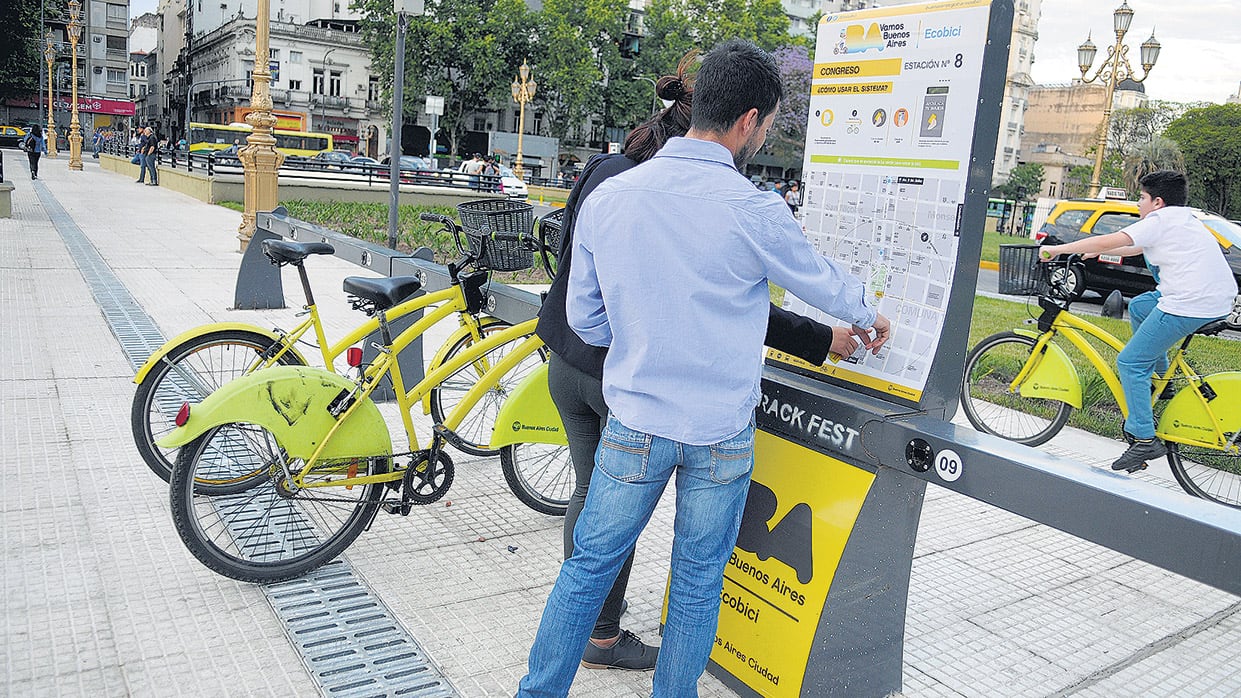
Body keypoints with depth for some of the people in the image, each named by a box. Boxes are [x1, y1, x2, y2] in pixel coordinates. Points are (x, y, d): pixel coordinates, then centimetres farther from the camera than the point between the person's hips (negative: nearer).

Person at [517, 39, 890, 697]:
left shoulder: (607, 196, -5)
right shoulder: (755, 212, -14)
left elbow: (583, 316, 3)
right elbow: (821, 280, 4)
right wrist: (867, 317, 25)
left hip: (633, 425, 3)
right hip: (721, 433, -2)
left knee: (588, 565, 17)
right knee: (699, 580, 17)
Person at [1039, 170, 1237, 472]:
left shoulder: (1161, 220, -6)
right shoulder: (1182, 217, 22)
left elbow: (1107, 242, -12)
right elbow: (1137, 248, 32)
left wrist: (1057, 249, -5)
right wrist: (1095, 251, 35)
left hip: (1192, 303, -10)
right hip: (1219, 297, 10)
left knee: (1129, 362, -3)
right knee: (1138, 306, 29)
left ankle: (1144, 439, -4)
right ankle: (1162, 378, 32)